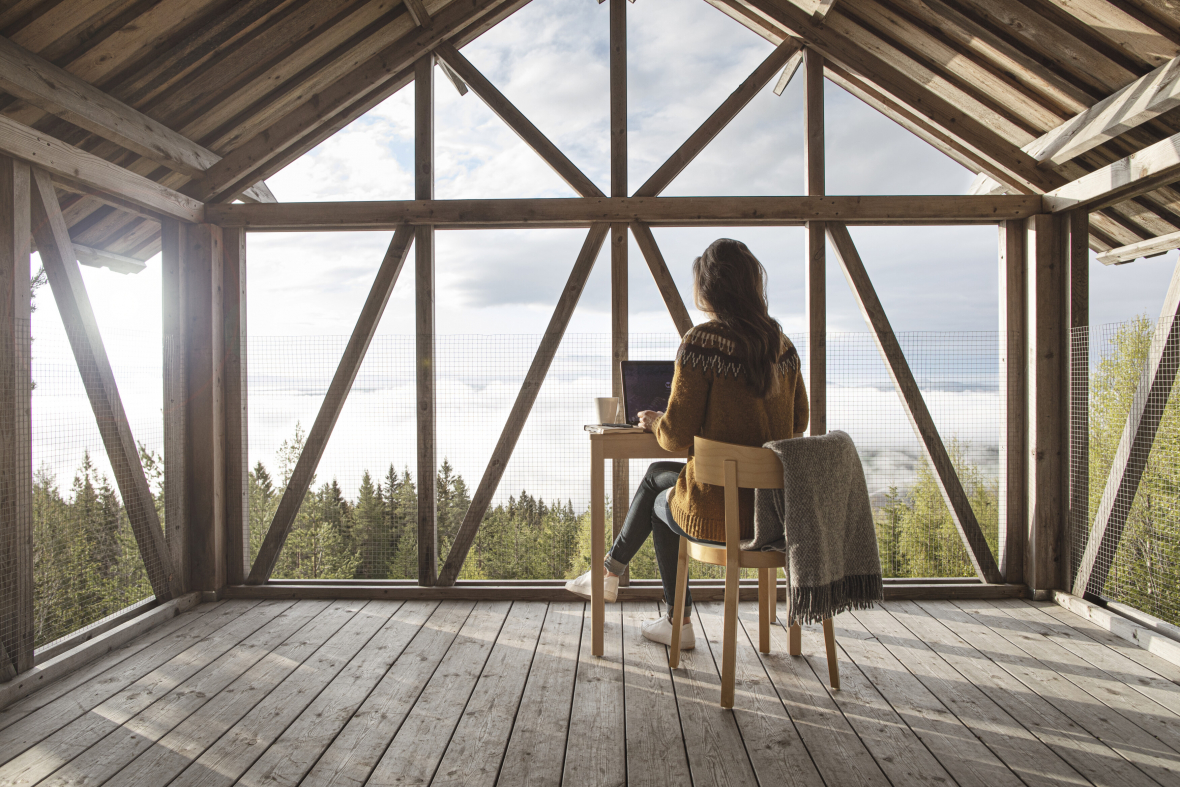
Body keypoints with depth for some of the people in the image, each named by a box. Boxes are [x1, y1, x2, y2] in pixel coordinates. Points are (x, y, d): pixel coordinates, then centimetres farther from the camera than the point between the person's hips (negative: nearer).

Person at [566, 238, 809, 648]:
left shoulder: (702, 342, -17)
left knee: (662, 504, 29)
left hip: (720, 511, -7)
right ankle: (611, 572, 43)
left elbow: (677, 437, -17)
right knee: (655, 474, 27)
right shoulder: (782, 344, 4)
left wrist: (654, 422, 6)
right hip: (774, 502, 7)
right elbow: (797, 422, 13)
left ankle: (679, 623, 40)